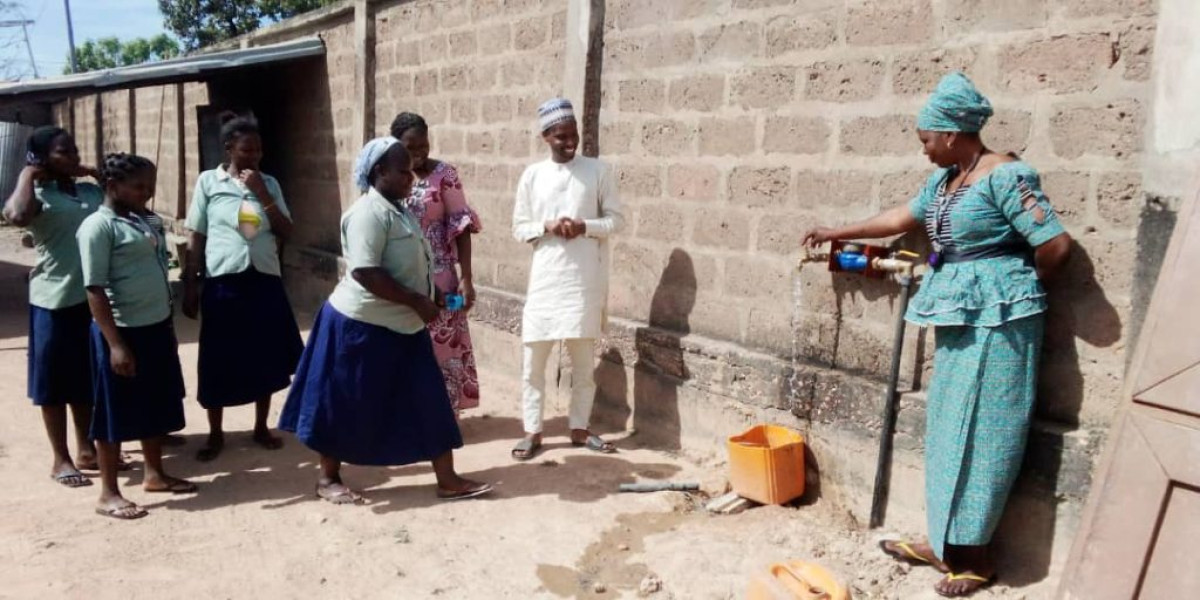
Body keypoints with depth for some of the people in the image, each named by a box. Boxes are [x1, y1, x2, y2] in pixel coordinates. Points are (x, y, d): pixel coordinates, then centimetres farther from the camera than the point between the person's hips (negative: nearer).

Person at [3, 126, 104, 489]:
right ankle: (61, 459, 18)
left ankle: (87, 450, 29)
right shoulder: (39, 195, -8)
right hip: (55, 299, -6)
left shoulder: (93, 191, 9)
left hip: (94, 297, 6)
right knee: (55, 381, 7)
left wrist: (99, 174, 8)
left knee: (87, 379, 16)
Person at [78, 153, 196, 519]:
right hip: (123, 332, -8)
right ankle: (109, 494, 14)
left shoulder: (137, 221, 11)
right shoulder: (97, 227, -14)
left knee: (157, 407, 17)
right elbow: (95, 289, -17)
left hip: (155, 328, 8)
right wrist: (115, 343, -21)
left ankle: (155, 474, 32)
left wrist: (166, 326, 20)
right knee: (116, 413, 3)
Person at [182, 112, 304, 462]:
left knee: (266, 358, 10)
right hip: (223, 282, -2)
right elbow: (195, 238, 1)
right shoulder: (208, 182, 0)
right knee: (218, 362, 6)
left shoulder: (269, 183, 7)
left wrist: (263, 195, -9)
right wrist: (190, 285, -1)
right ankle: (216, 434, 23)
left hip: (264, 281, 2)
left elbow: (286, 232, 0)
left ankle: (261, 427, 27)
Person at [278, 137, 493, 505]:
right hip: (363, 324, -9)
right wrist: (417, 302, -25)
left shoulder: (398, 209, 10)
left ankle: (448, 481, 13)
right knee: (347, 405, 6)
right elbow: (366, 273, -29)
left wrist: (428, 298, 8)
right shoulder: (369, 212, -19)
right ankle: (328, 479, 25)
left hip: (401, 324, 9)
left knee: (427, 400, 7)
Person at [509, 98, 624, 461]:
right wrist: (548, 227, -13)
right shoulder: (533, 175, 4)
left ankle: (579, 428, 24)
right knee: (534, 359, 4)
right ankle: (533, 431, 17)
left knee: (584, 360, 9)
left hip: (586, 279, 0)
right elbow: (519, 228, 5)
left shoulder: (598, 171, 2)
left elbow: (616, 219, 3)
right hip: (546, 278, 1)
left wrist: (585, 226, -15)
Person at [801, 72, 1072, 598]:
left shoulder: (1006, 176, -16)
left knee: (979, 429, -2)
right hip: (958, 318, 9)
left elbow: (1056, 246, -19)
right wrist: (838, 233, 33)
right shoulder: (942, 181, 11)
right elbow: (901, 218, 26)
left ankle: (974, 556, 13)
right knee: (948, 427, 14)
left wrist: (1016, 287, -2)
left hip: (995, 319, -9)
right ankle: (944, 542, 27)